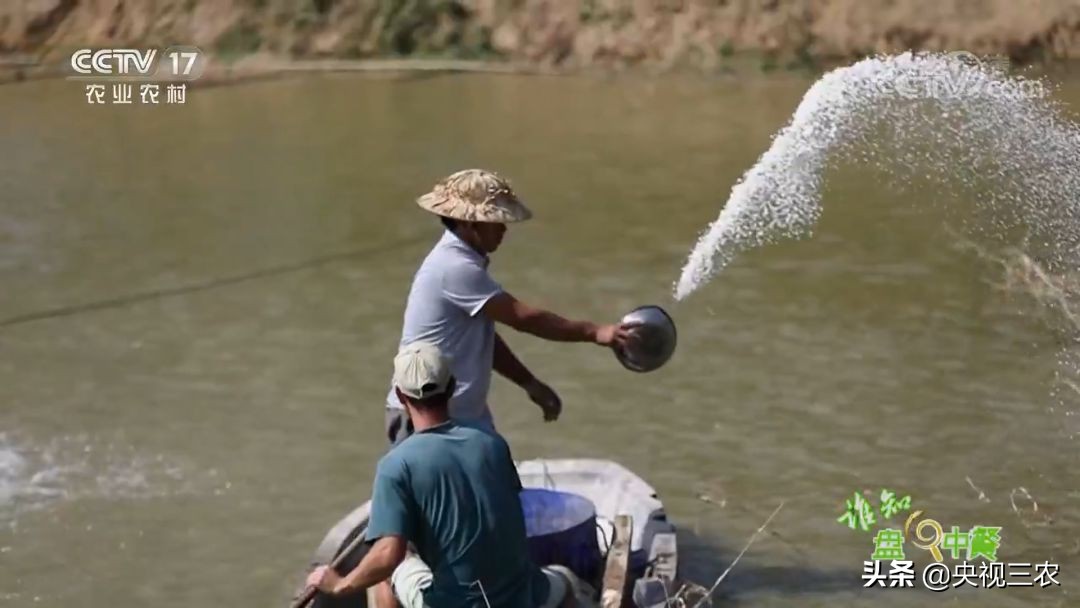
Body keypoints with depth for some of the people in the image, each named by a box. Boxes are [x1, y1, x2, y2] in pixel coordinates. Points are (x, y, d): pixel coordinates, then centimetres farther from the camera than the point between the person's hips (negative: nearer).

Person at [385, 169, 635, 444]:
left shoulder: (464, 264, 9)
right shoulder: (454, 268, -23)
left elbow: (484, 340, 17)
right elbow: (522, 317, -23)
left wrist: (530, 384, 13)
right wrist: (594, 332, -21)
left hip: (465, 415, 10)